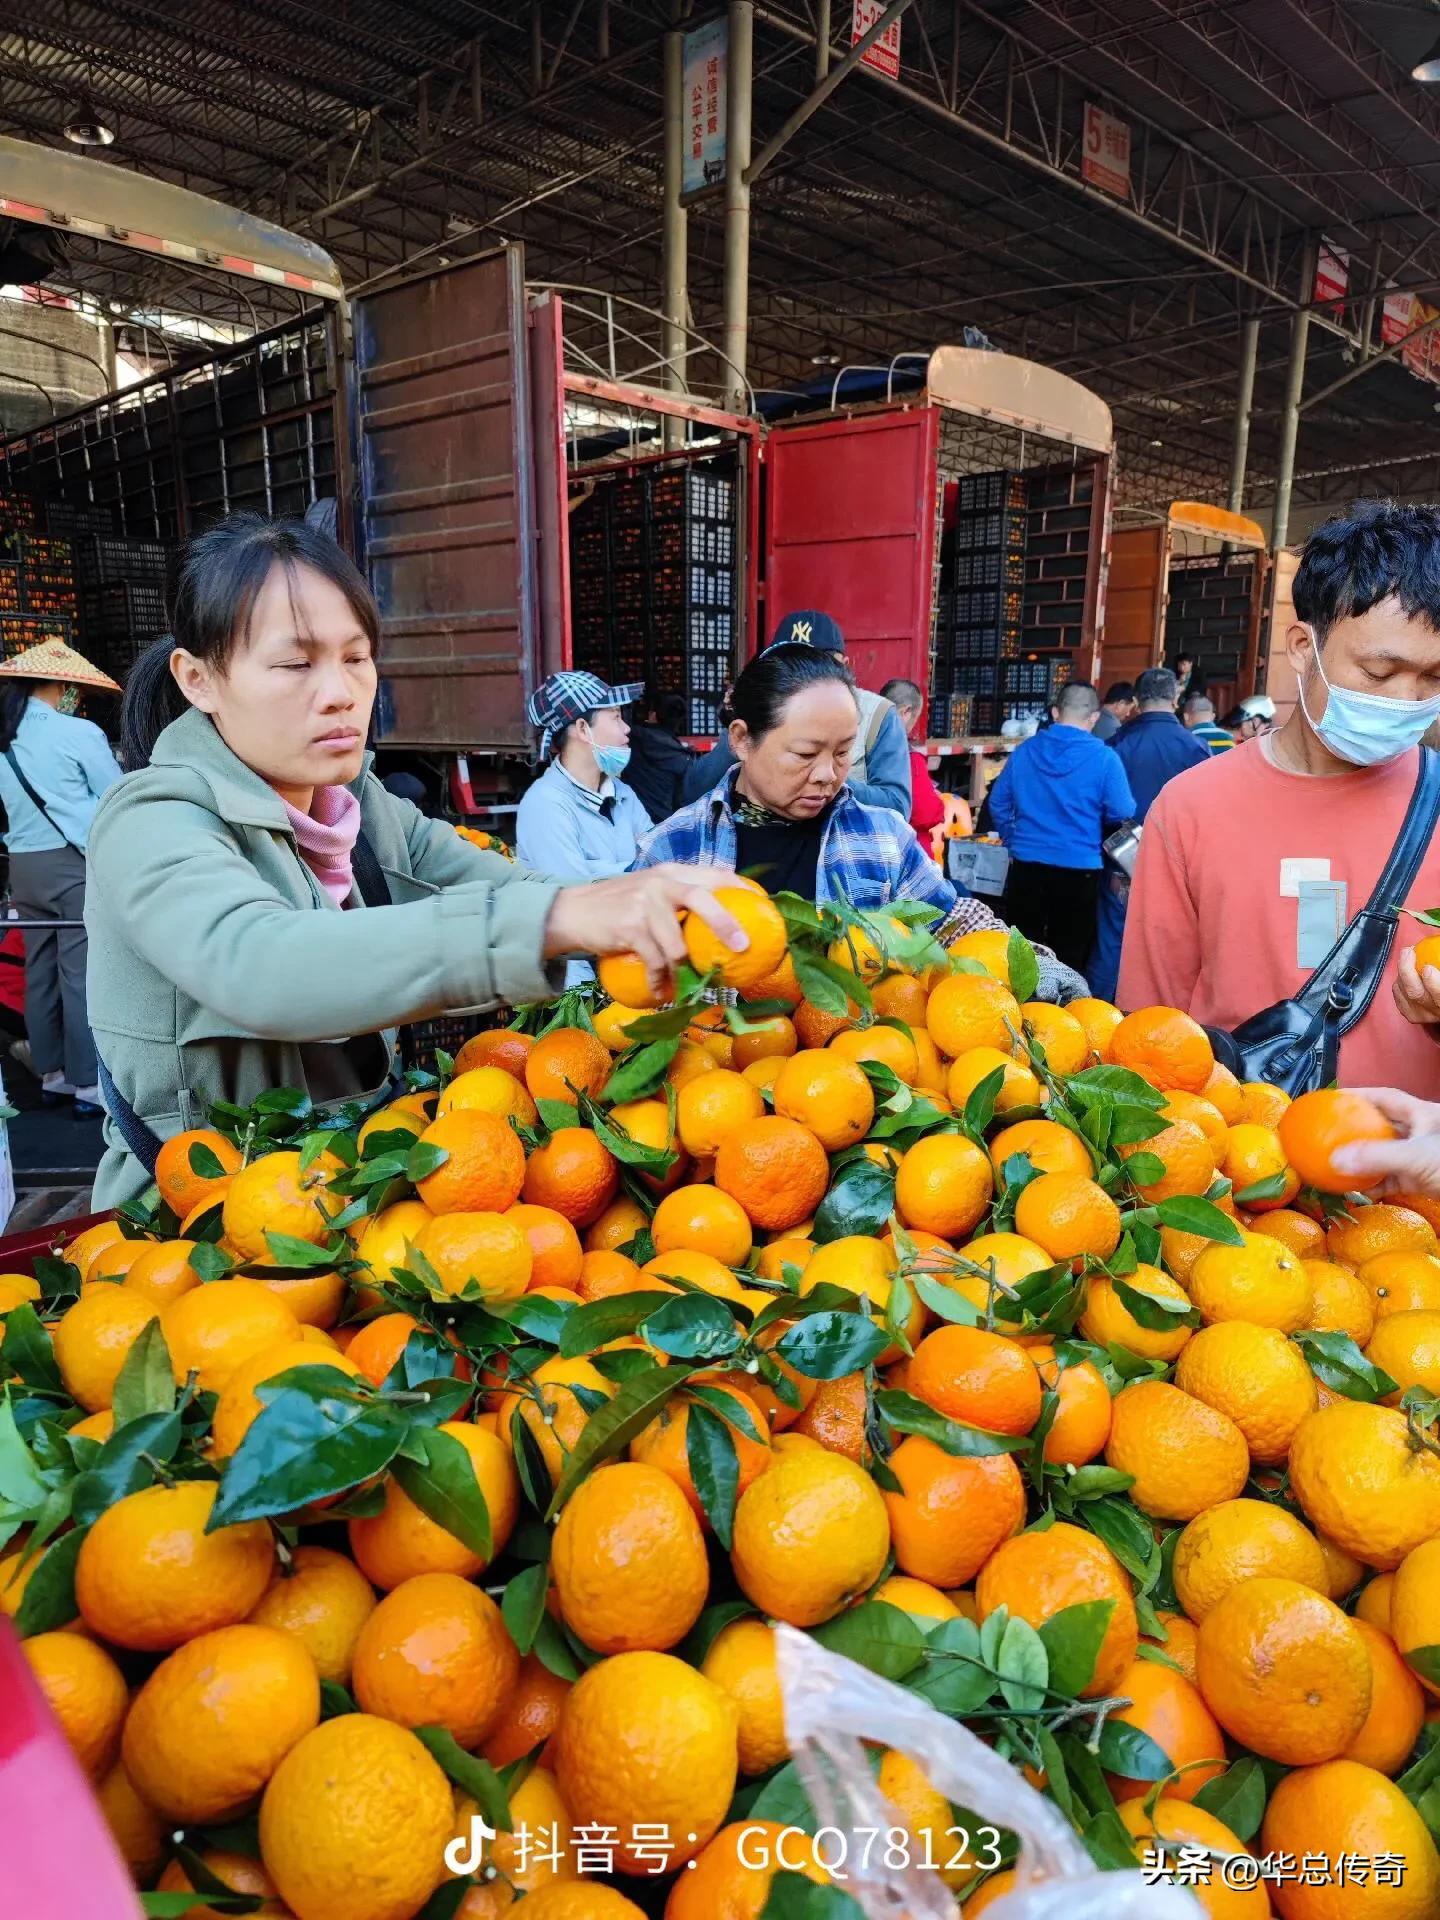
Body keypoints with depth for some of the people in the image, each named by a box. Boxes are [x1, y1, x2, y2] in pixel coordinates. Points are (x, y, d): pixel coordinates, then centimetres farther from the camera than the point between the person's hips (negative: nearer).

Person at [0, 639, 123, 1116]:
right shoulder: (78, 733, -11)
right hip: (76, 861, -7)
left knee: (40, 972, 12)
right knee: (81, 973, -4)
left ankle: (52, 1075, 22)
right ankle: (89, 1083, -1)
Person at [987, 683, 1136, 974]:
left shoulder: (1024, 751, 1)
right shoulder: (1103, 758, -10)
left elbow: (998, 803, 6)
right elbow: (1123, 815, -10)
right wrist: (1091, 823, 10)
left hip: (1026, 866, 3)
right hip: (1079, 871, -3)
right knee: (1069, 958, 8)